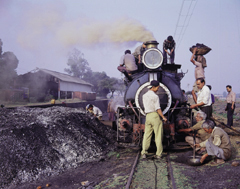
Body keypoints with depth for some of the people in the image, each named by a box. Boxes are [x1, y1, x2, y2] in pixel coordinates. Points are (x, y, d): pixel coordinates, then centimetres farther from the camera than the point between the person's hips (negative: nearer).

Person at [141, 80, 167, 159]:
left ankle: (144, 152, 2)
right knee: (158, 135, 2)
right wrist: (163, 117, -6)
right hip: (155, 115, -6)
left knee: (147, 135, 8)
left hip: (147, 116, 6)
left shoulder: (144, 95, 12)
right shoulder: (155, 96, -10)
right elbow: (158, 109, -13)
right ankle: (158, 154, 4)